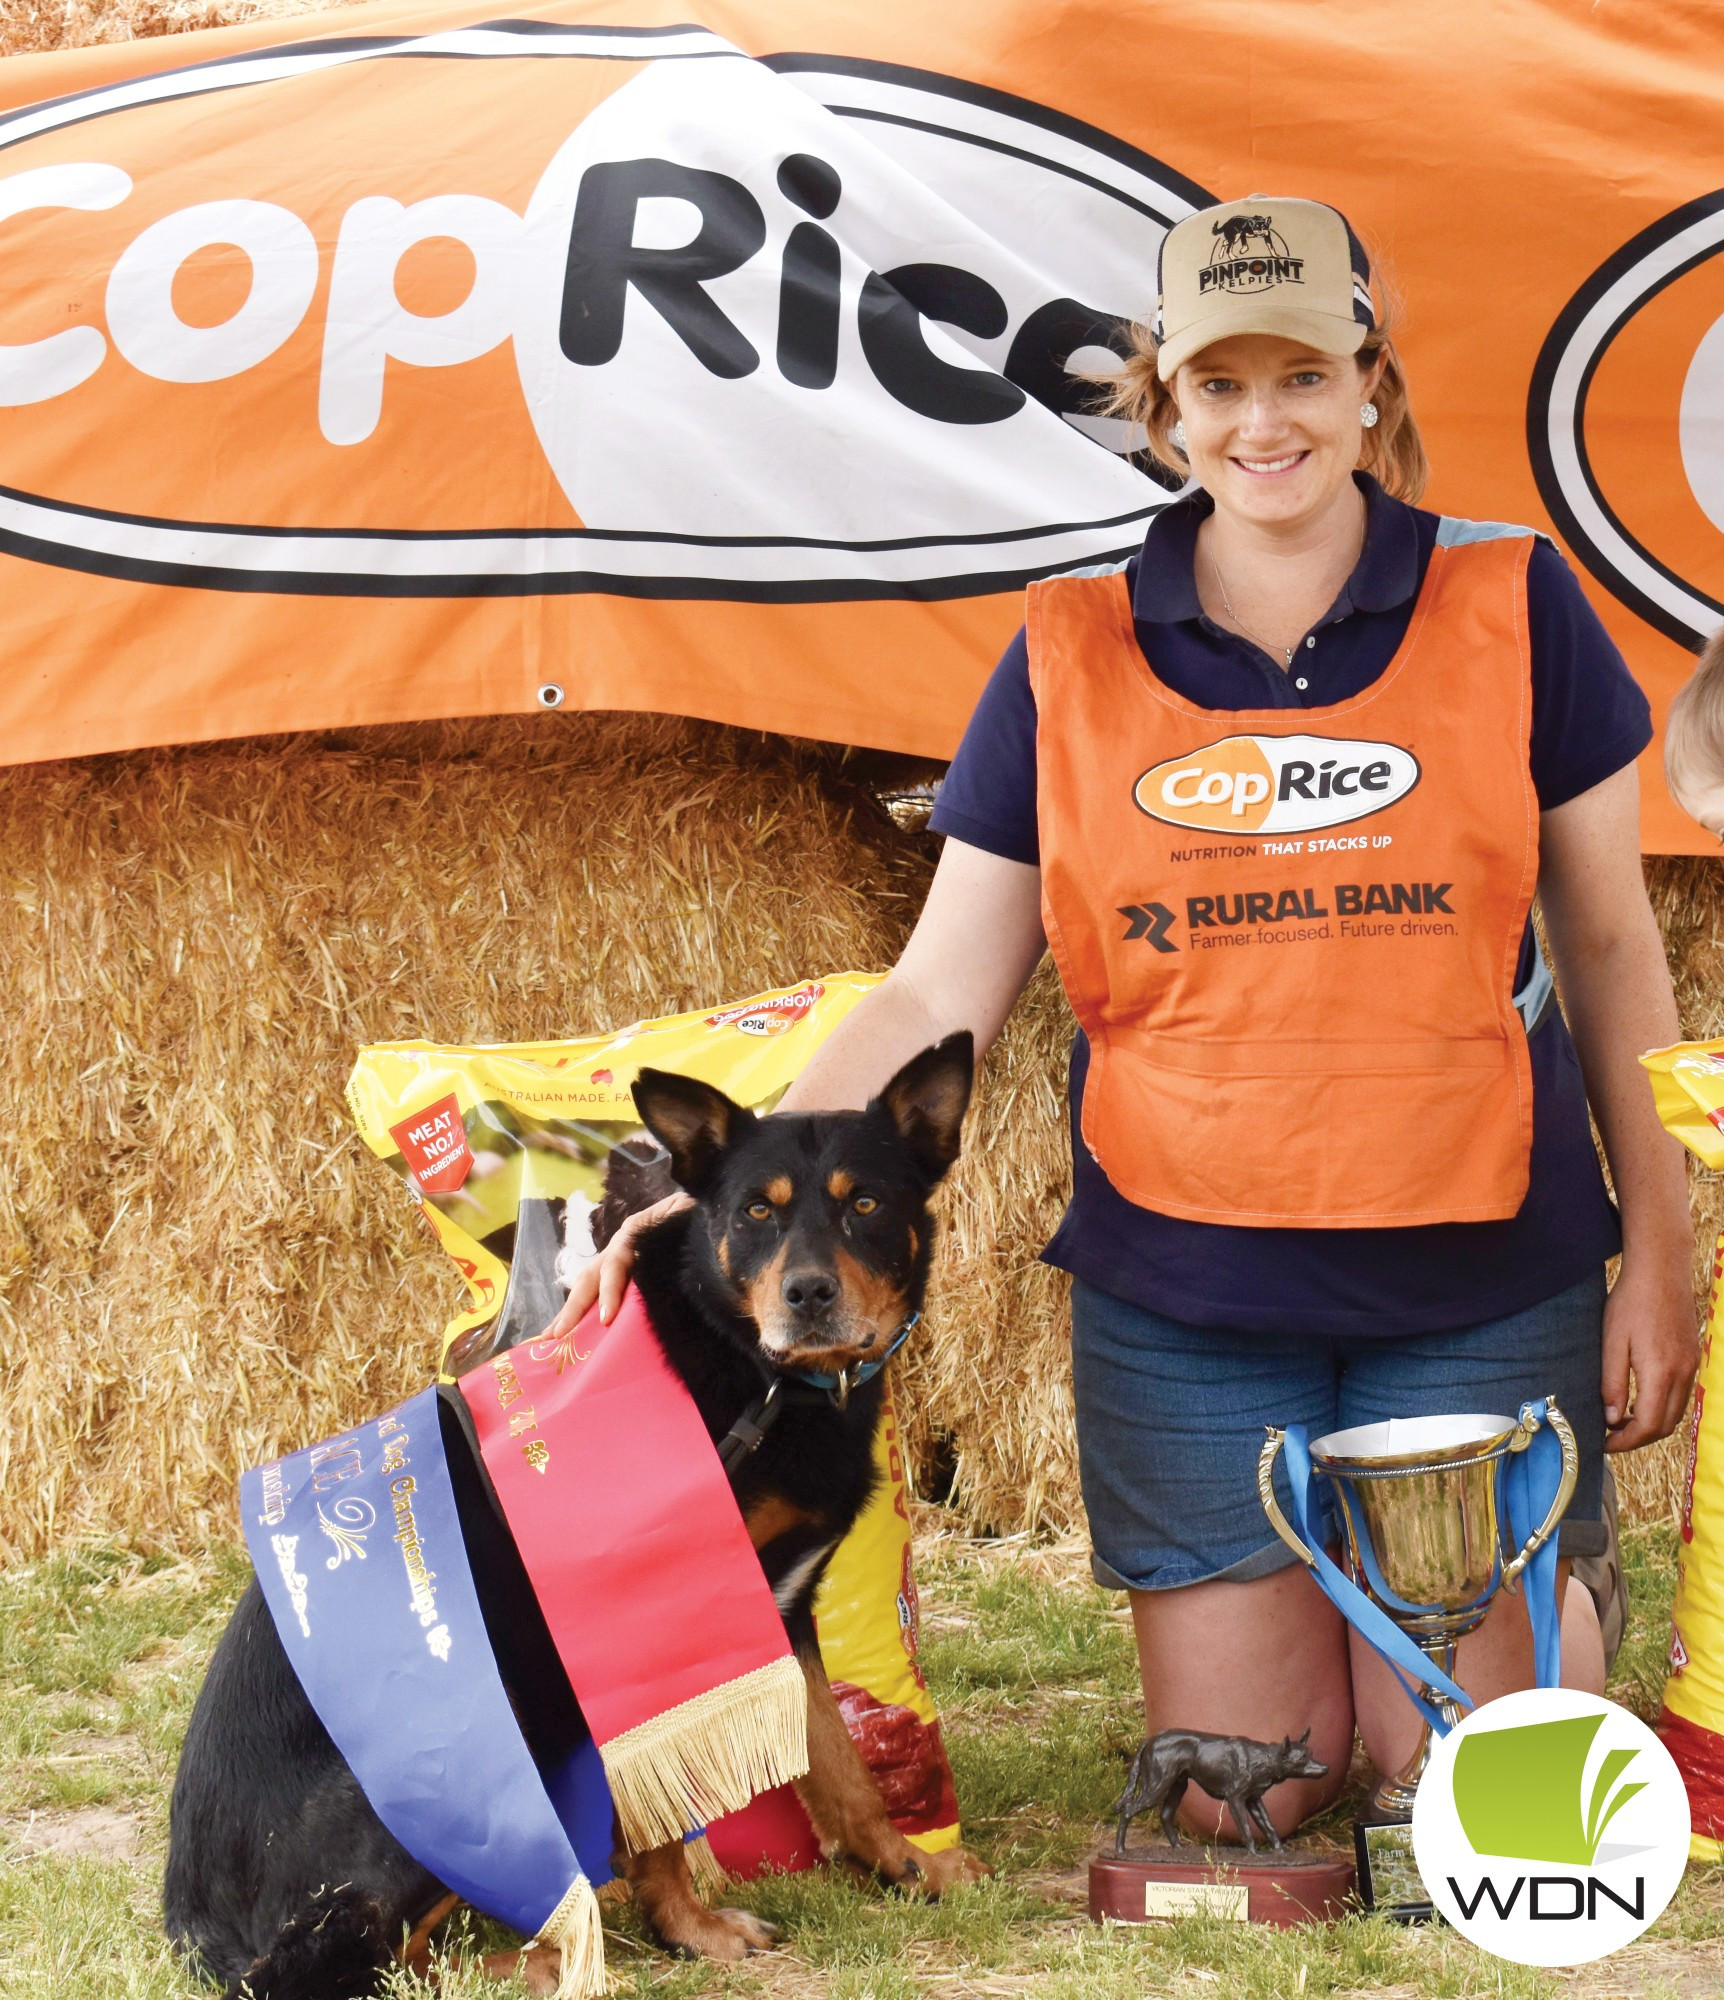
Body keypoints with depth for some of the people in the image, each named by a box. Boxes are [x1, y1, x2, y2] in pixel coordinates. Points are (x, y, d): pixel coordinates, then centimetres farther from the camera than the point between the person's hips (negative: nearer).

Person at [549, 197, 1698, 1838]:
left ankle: (1570, 1602, 29)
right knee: (1232, 1809, 2)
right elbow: (939, 997, 3)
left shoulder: (1510, 609, 1)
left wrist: (1658, 1256, 3)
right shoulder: (1072, 658, 2)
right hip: (1178, 1295, 1)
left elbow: (1609, 950, 7)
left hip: (1476, 1288, -1)